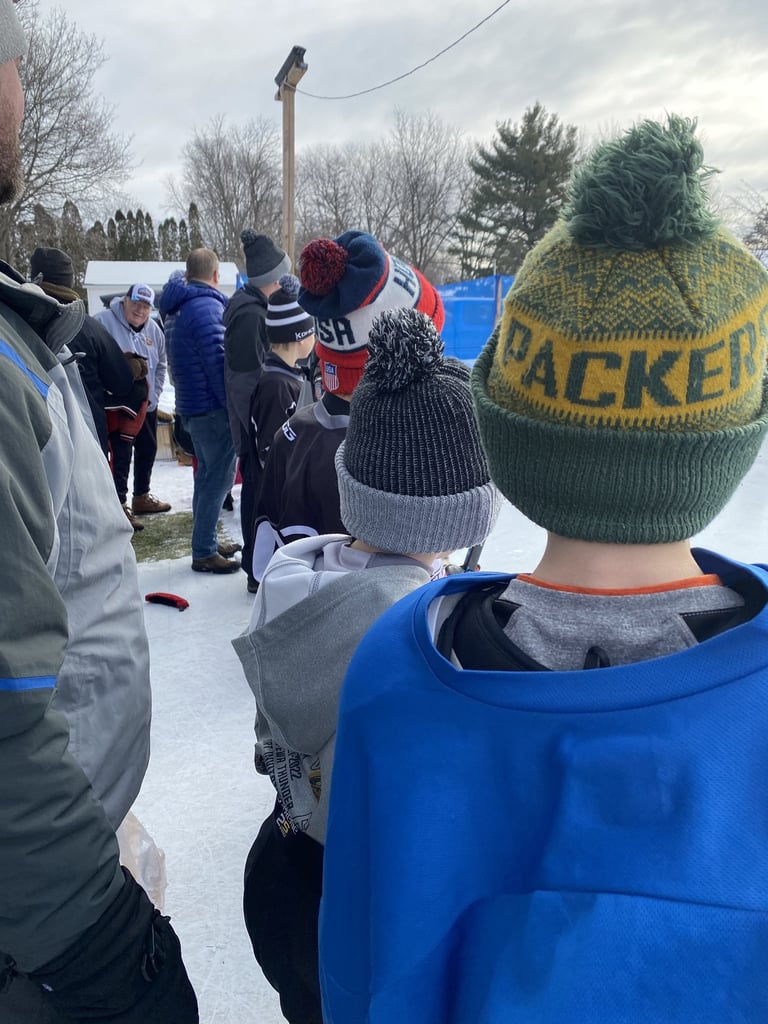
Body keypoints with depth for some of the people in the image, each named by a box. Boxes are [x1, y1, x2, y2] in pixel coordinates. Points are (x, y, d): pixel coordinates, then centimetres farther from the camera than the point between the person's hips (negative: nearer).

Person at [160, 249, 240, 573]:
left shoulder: (177, 308, 16)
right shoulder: (206, 306, -16)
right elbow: (218, 363, -21)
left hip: (193, 405, 10)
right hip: (213, 408, -10)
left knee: (207, 475, 18)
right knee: (219, 478, -4)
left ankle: (206, 543, 27)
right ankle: (203, 553, 0)